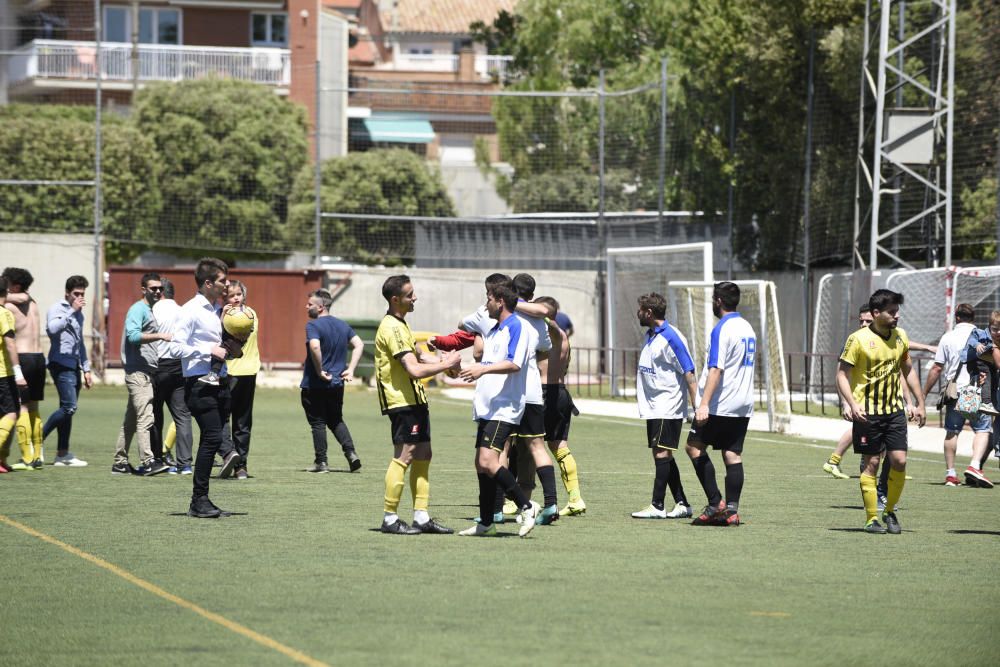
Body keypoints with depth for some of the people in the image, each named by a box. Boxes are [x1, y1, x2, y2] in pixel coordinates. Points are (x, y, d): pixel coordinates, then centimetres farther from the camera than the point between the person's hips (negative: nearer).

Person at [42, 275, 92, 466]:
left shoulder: (79, 314, 20)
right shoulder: (57, 309, -5)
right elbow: (53, 328, -27)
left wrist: (86, 369, 24)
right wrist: (72, 310, -22)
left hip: (74, 366, 8)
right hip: (61, 364, -8)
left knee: (68, 409, 6)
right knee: (69, 406, -18)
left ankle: (63, 454, 8)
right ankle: (38, 438, -8)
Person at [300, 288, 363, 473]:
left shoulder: (313, 325, -14)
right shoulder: (343, 325, 9)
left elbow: (315, 346, -31)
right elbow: (359, 345, 10)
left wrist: (320, 371, -21)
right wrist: (350, 369, 6)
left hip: (314, 384, -6)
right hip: (337, 383, 6)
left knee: (318, 423, 3)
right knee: (336, 421, 19)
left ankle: (321, 462, 5)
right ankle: (351, 453, 4)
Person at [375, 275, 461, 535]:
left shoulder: (400, 325, 17)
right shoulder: (392, 328, -17)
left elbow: (417, 356, 28)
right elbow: (415, 369, -23)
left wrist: (442, 360, 9)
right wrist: (446, 364, -12)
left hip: (414, 400, 11)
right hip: (402, 402, -11)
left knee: (423, 456, 9)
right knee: (404, 456, -10)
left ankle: (422, 517, 11)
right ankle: (390, 518, -6)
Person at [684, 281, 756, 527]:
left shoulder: (722, 329, -13)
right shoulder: (747, 327, 14)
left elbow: (716, 370, -20)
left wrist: (704, 404, -23)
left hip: (720, 405, -8)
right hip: (743, 405, 8)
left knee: (695, 447, 2)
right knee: (733, 455, 6)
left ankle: (716, 503, -4)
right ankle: (731, 510, 0)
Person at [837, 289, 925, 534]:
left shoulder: (900, 336, 7)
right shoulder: (858, 339, -10)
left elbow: (908, 370, 19)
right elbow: (842, 373, -9)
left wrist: (920, 403, 16)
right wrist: (851, 404, -23)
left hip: (895, 410, 4)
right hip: (868, 412, -4)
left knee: (899, 461, -3)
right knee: (871, 463, -2)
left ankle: (890, 512, 15)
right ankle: (872, 518, 6)